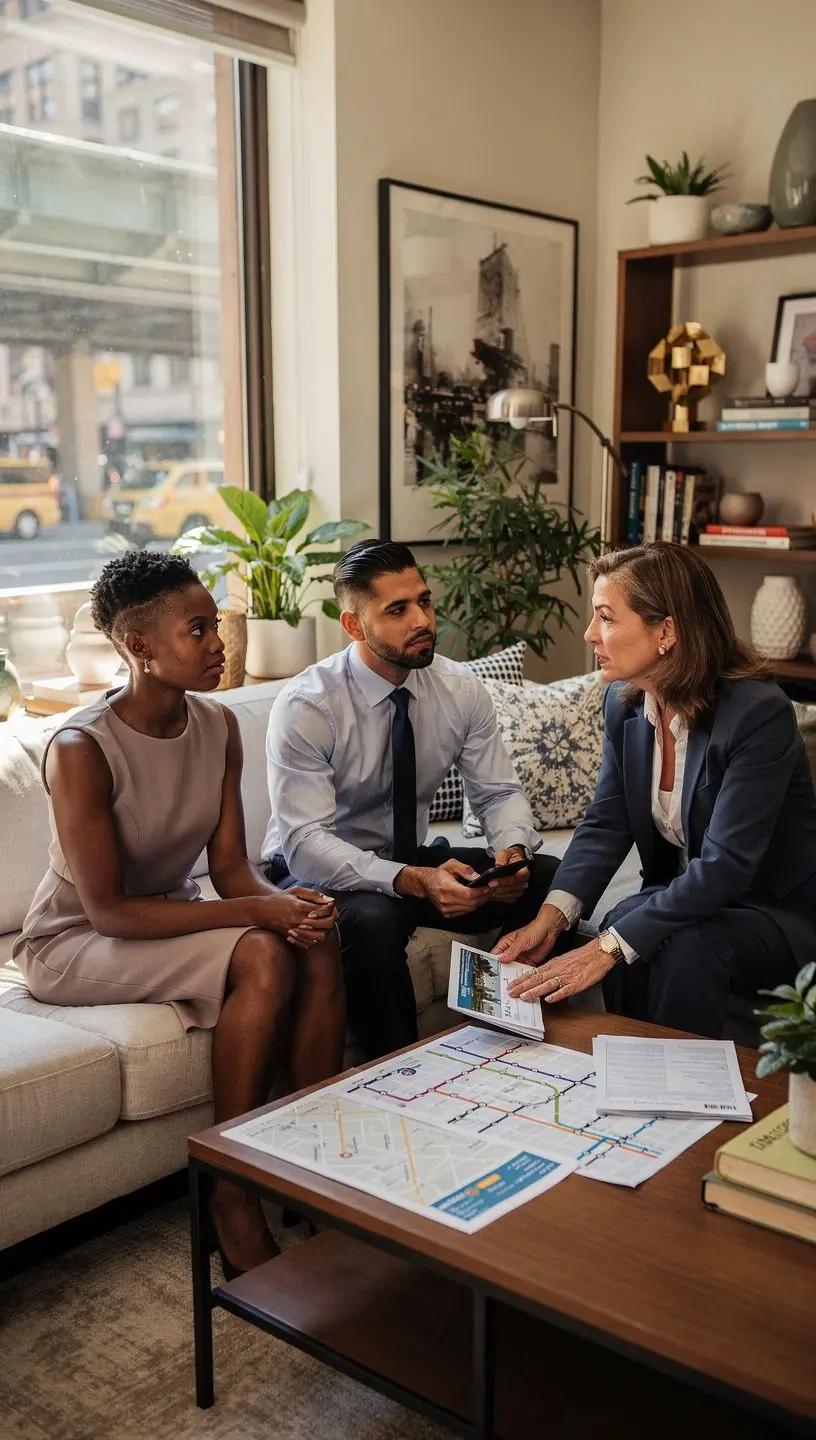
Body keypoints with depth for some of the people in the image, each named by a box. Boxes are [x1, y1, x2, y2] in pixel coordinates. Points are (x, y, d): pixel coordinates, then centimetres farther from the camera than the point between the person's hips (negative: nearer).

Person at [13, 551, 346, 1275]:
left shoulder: (217, 726, -3)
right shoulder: (81, 749, -24)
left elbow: (230, 865, -3)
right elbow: (108, 911, -24)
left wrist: (286, 901, -26)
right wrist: (257, 912, -30)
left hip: (170, 916, 6)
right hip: (73, 944, -6)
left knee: (318, 941, -20)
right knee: (262, 956, -29)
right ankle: (235, 1203, -17)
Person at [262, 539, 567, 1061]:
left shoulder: (461, 688, -5)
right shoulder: (305, 707, -21)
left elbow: (500, 792, 1)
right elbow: (305, 843, -27)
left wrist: (511, 851, -23)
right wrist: (413, 881, -41)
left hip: (415, 858, 5)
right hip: (320, 872, -5)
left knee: (552, 879, -15)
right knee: (373, 921, -38)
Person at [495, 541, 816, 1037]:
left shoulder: (760, 712, -25)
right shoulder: (624, 701, -3)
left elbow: (726, 866, -30)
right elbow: (606, 824, -4)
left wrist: (608, 947, -35)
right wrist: (551, 917, -22)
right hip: (684, 893, 5)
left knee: (687, 950, -32)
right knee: (626, 927, -26)